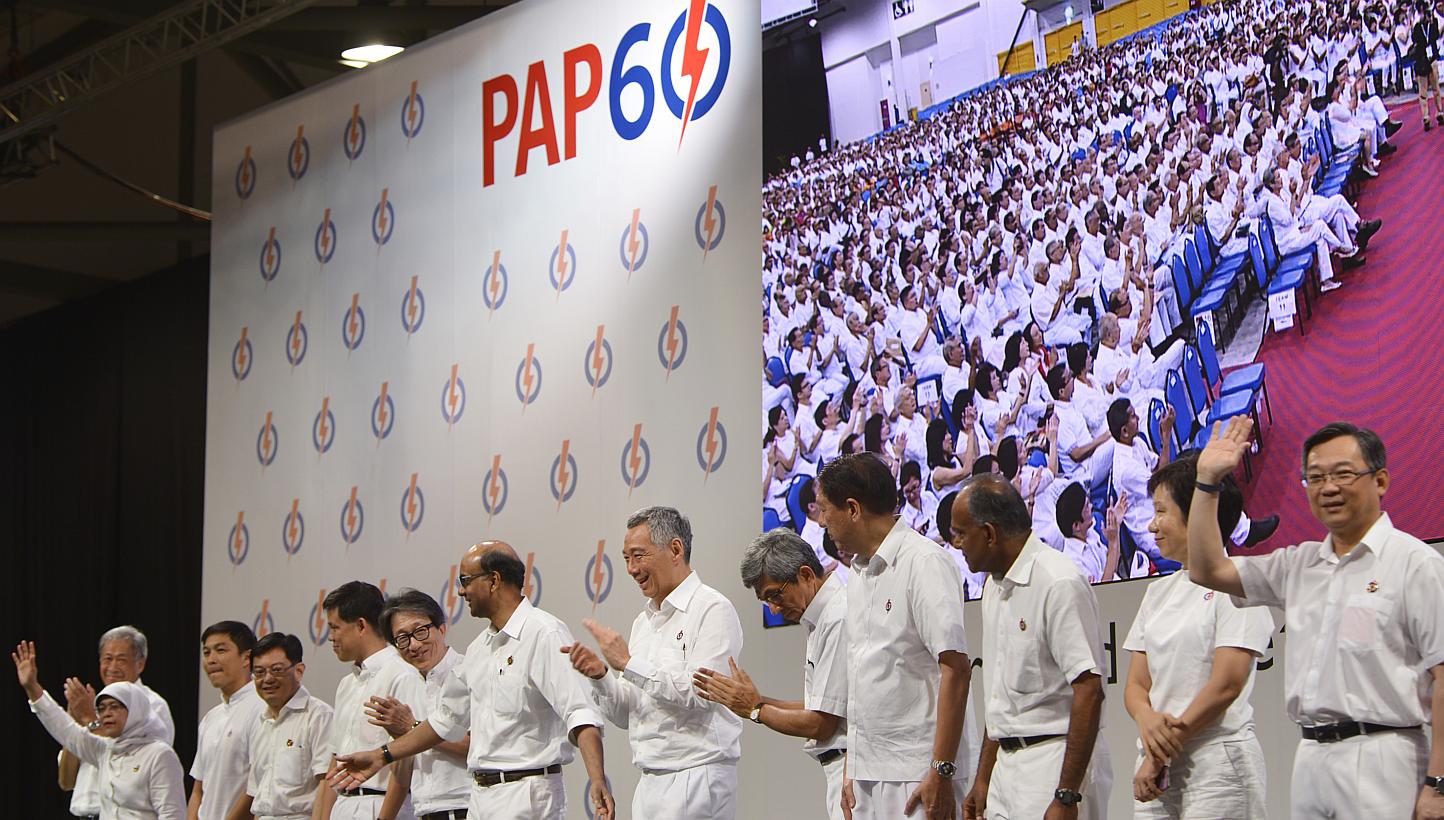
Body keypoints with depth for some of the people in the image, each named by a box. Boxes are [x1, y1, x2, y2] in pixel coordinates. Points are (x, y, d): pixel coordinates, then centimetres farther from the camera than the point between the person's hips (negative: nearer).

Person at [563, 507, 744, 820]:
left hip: (696, 779, -8)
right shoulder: (643, 622, 18)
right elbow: (626, 716, 19)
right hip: (649, 783, 8)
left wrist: (629, 663, -16)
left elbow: (700, 694, -19)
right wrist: (600, 676, 0)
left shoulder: (713, 609, -7)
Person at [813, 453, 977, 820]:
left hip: (917, 772, -8)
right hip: (869, 772, 8)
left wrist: (941, 772, -20)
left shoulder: (924, 563, -11)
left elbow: (956, 668, -17)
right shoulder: (859, 572, 16)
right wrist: (852, 771, 16)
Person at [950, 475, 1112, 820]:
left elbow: (1089, 691, -19)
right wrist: (983, 779, 19)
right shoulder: (995, 586, 15)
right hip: (1007, 764, 8)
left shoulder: (1059, 583, -14)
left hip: (1056, 764, -8)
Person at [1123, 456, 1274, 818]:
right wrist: (1146, 718, -11)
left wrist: (1161, 757, -10)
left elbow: (1226, 685, -13)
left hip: (1218, 759, -6)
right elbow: (1136, 683, 13)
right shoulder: (1160, 591, 17)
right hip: (1156, 764, 6)